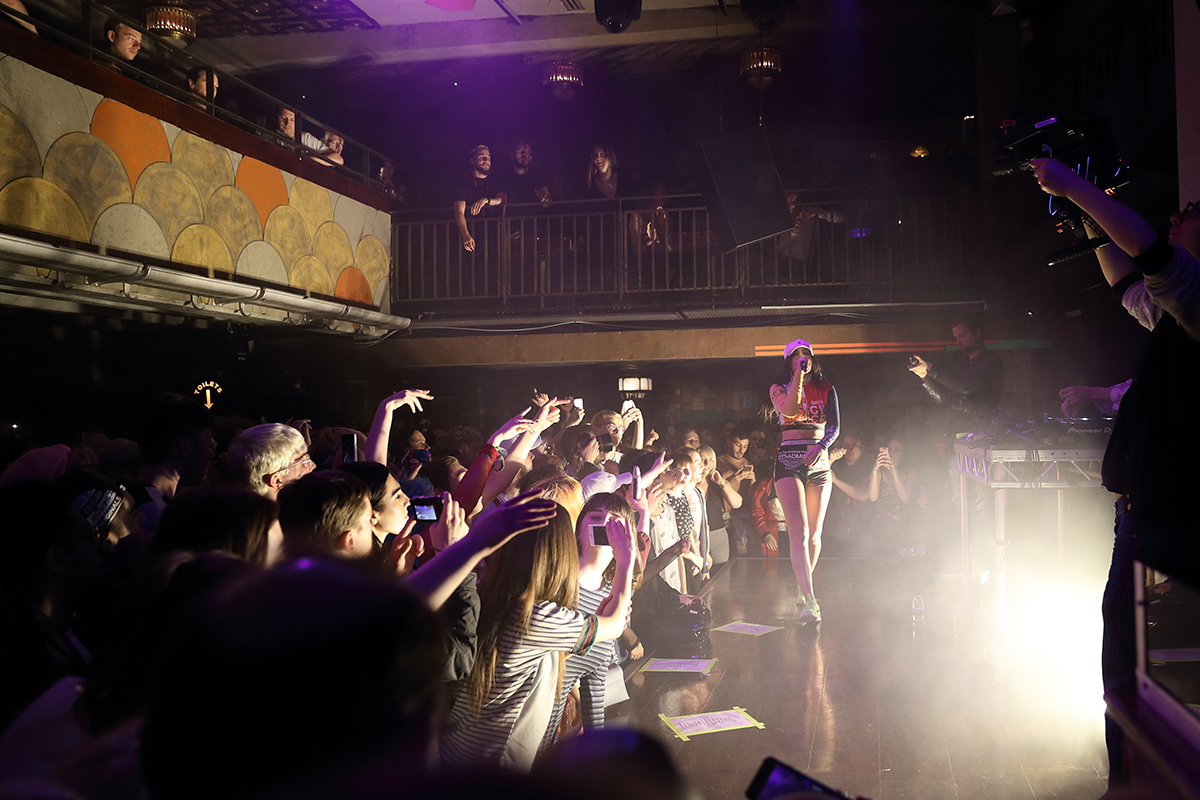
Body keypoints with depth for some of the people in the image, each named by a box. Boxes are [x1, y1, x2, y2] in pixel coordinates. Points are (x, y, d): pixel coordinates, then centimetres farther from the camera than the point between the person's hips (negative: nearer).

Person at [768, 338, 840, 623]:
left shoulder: (826, 389, 11)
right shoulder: (779, 388, 6)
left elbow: (834, 425, -1)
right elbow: (789, 410, -15)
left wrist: (822, 445, -20)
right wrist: (799, 376, -15)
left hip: (819, 461, 3)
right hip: (789, 461, -3)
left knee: (814, 533, 6)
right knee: (799, 532, -15)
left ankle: (804, 587, 27)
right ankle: (810, 600, -21)